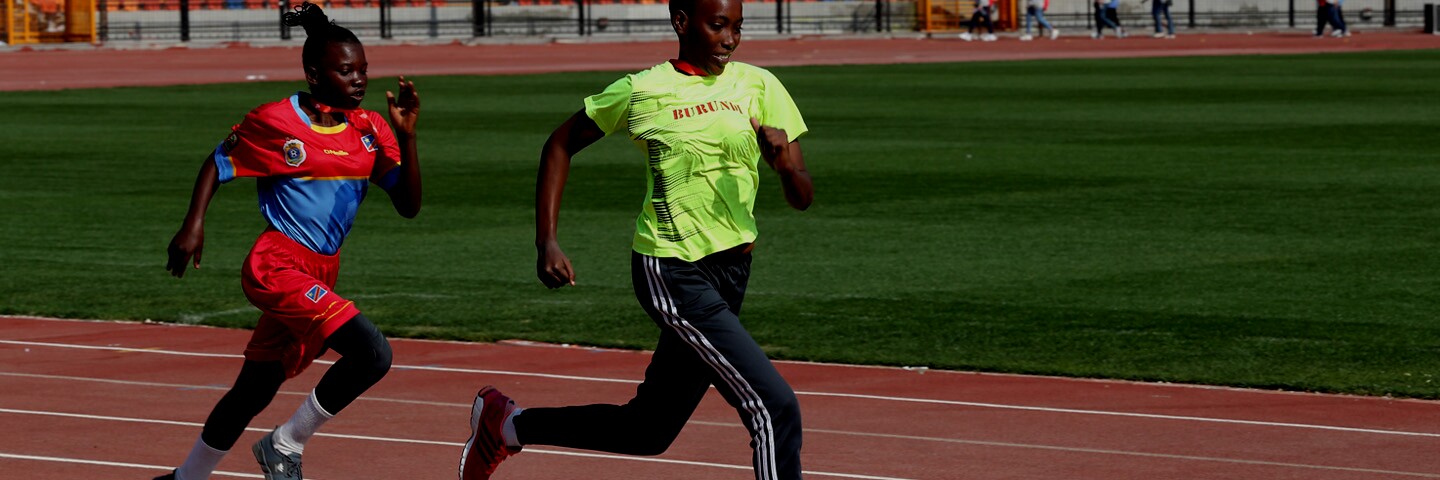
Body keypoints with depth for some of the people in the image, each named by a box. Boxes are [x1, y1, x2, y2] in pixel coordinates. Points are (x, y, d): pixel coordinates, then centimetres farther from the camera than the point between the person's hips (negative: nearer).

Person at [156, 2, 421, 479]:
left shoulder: (371, 130, 5)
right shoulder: (274, 121, -8)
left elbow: (408, 205, 2)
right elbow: (217, 165, 5)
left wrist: (406, 136, -9)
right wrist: (193, 224, -7)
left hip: (320, 275, 7)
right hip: (277, 266, -7)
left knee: (253, 393, 16)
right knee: (372, 353, -22)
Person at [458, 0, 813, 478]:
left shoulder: (759, 86, 3)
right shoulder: (640, 92, -4)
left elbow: (802, 197, 2)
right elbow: (561, 144, 10)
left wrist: (785, 164, -22)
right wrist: (547, 242, 1)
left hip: (731, 272, 5)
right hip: (671, 273, -5)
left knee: (648, 431, 17)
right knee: (775, 407, -19)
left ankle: (508, 423, 36)